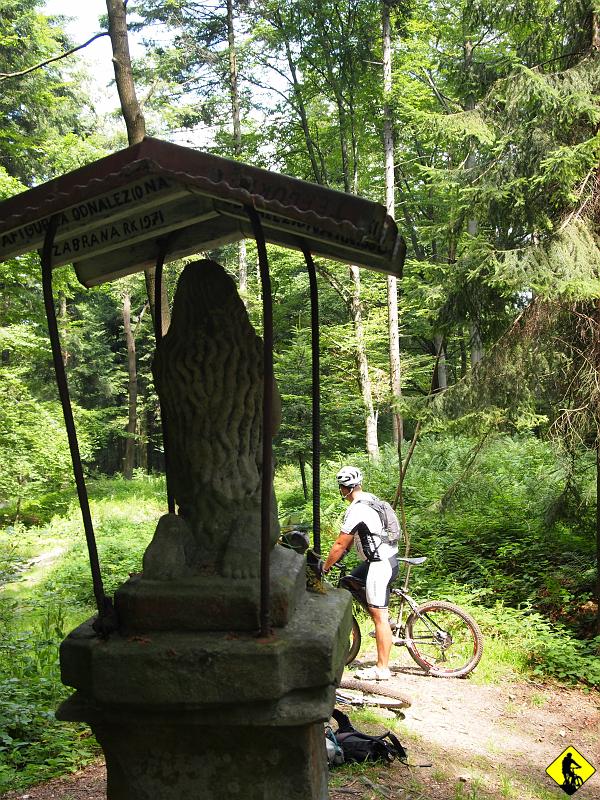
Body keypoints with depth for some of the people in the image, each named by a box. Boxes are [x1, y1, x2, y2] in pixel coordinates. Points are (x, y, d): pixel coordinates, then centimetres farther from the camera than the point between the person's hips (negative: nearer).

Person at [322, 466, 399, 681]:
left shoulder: (356, 511, -19)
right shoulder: (369, 499, 11)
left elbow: (340, 544, -14)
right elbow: (351, 538, 20)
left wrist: (324, 568, -2)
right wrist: (338, 556, 23)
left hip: (380, 564, -10)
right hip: (387, 558, 10)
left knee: (378, 615, -5)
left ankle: (382, 668, 1)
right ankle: (385, 626, 27)